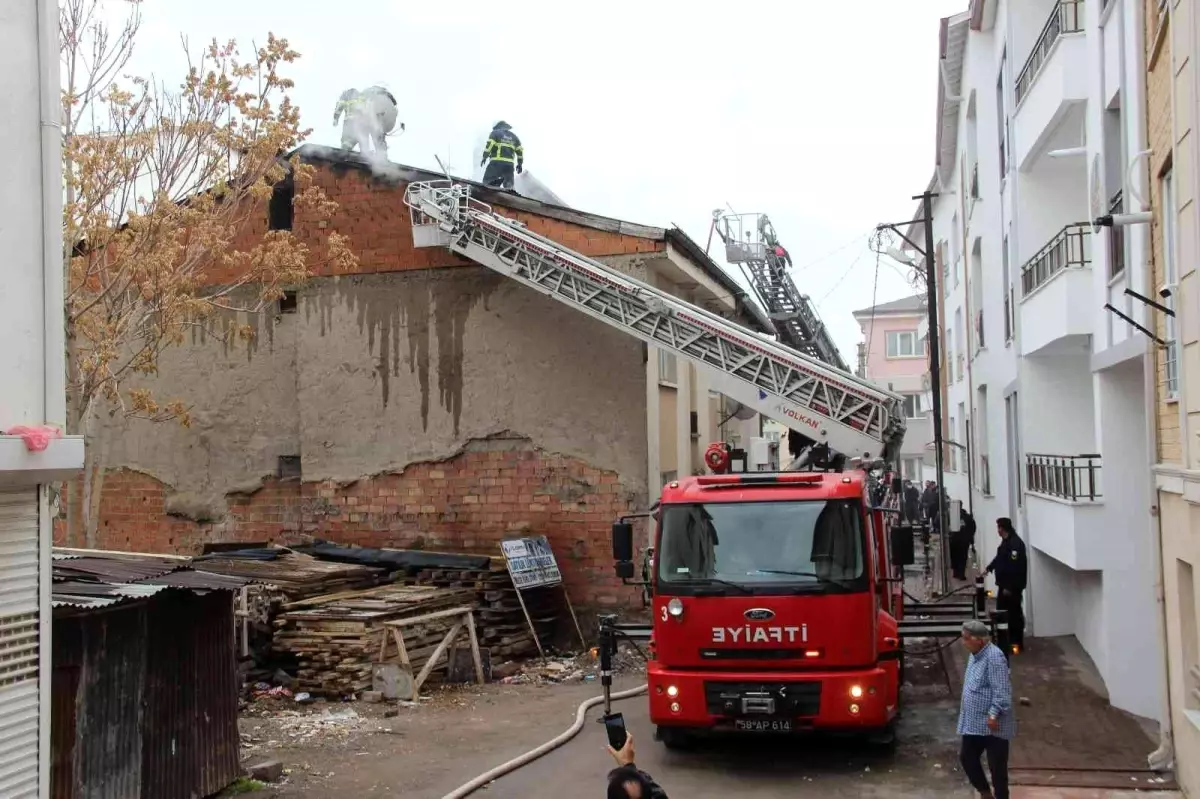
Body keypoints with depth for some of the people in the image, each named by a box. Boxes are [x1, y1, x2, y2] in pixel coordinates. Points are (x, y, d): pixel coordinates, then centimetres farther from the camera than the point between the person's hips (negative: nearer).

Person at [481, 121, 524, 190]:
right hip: (509, 164, 5)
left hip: (497, 162, -5)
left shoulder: (495, 133, 9)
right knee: (508, 186, 8)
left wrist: (484, 157, -7)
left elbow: (489, 145, -6)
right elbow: (520, 150, 18)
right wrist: (520, 164, 24)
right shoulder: (513, 136, 23)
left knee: (488, 182, -2)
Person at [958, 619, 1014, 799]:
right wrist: (965, 710, 21)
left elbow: (1001, 690, -23)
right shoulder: (975, 655, 11)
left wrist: (994, 714, -25)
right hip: (974, 722, 10)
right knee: (967, 757, 14)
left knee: (997, 765, 2)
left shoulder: (994, 656, -20)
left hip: (992, 724, -10)